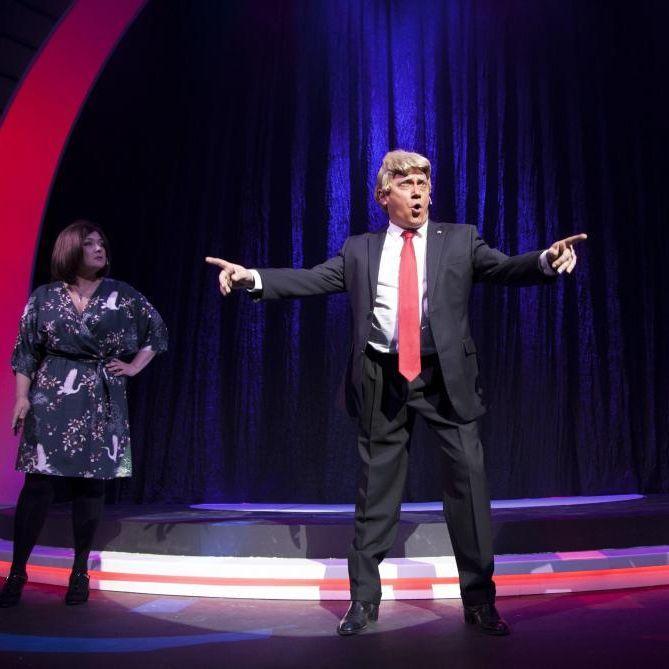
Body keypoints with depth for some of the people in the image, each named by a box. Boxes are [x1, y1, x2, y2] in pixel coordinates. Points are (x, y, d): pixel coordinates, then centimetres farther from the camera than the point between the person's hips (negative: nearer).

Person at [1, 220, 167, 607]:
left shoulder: (123, 296, 4)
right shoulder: (45, 297, 4)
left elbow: (158, 331, 15)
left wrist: (134, 366, 7)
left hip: (102, 401, 1)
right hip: (52, 398, 0)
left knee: (91, 483, 2)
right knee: (38, 483, -4)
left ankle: (81, 572, 13)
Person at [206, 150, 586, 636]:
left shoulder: (460, 240, 7)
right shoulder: (359, 250, 10)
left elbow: (504, 269, -5)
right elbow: (311, 280, 5)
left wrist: (546, 261, -26)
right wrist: (254, 277, -8)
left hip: (445, 374, 0)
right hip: (383, 377, 1)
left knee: (469, 477, -1)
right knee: (376, 486, 9)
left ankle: (480, 599, 14)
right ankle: (364, 597, 22)